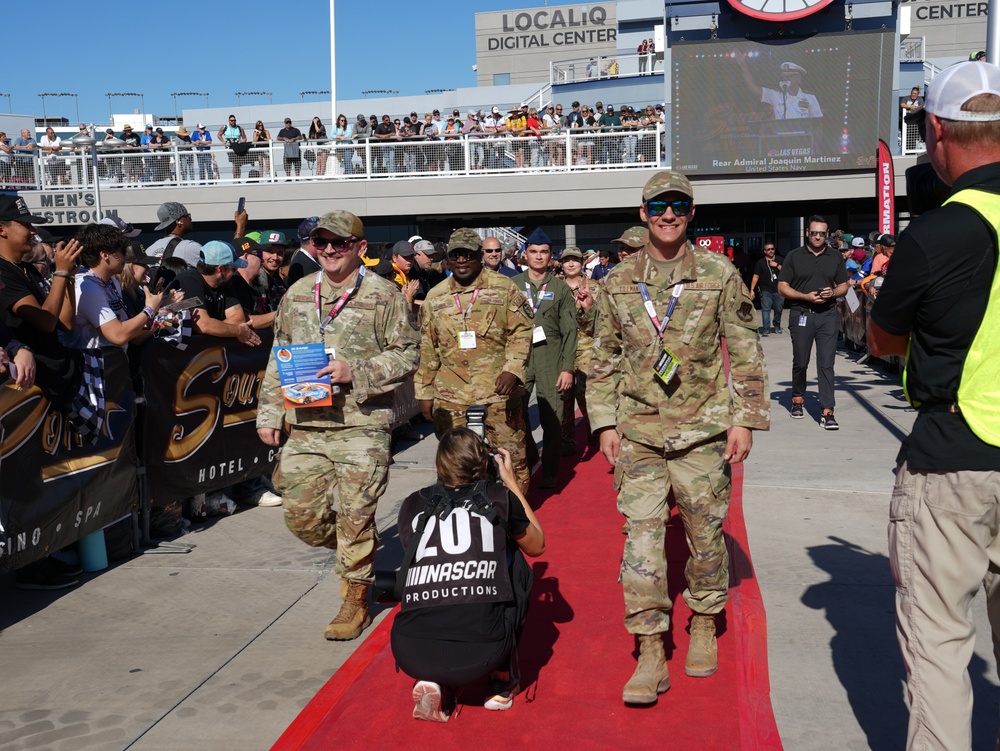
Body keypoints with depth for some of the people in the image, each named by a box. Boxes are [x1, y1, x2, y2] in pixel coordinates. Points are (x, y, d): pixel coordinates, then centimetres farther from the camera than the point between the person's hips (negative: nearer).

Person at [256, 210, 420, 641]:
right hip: (304, 427, 5)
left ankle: (356, 598, 20)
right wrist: (269, 414, 12)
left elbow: (408, 354, -4)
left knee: (355, 517, 0)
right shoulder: (297, 295, 11)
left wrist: (357, 372, -17)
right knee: (302, 517, 7)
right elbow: (277, 360, 17)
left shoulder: (383, 295, -4)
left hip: (362, 426, -5)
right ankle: (354, 552, 37)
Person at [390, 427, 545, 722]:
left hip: (412, 655, 2)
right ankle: (501, 681, 26)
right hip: (482, 651, -2)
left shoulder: (413, 505, 15)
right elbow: (537, 546, 30)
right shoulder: (499, 497, 11)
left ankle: (434, 682, 12)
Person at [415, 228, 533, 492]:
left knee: (511, 456, 3)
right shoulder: (435, 297, 10)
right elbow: (427, 349, 14)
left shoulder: (505, 288, 1)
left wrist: (512, 370, -16)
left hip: (499, 391, -2)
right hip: (450, 397, 2)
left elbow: (521, 332, -2)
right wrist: (424, 392, 11)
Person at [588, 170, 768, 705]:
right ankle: (651, 655, 5)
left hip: (703, 432, -1)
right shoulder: (618, 282, 5)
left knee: (705, 533, 9)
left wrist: (745, 420, -3)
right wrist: (605, 425, 5)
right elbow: (604, 360, 10)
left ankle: (704, 626, 32)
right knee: (641, 535, -3)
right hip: (637, 434, 1)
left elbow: (746, 354, 2)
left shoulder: (720, 276, 0)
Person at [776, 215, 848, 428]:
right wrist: (806, 296, -12)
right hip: (801, 314, -1)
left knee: (826, 364, -6)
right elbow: (782, 287, 1)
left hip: (827, 315, 1)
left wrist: (833, 293, -7)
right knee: (800, 362, 9)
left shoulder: (835, 257, 12)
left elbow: (843, 286, 16)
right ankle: (798, 400, 31)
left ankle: (827, 412, -8)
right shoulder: (794, 257, 4)